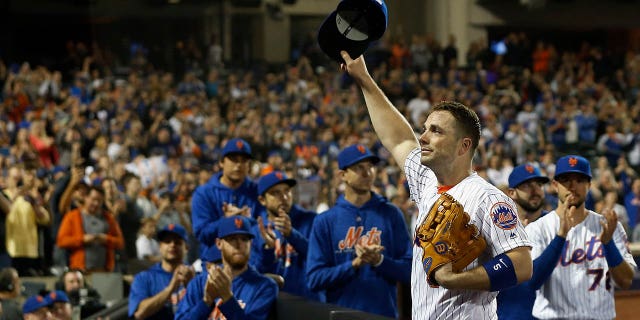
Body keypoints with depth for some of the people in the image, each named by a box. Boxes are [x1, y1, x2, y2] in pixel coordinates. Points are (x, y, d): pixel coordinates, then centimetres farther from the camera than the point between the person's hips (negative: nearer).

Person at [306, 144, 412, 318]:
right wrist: (355, 264, -14)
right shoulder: (325, 221, 3)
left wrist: (379, 261, -15)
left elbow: (409, 271, 2)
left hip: (384, 314, 0)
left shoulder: (391, 214, 5)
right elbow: (314, 279, -3)